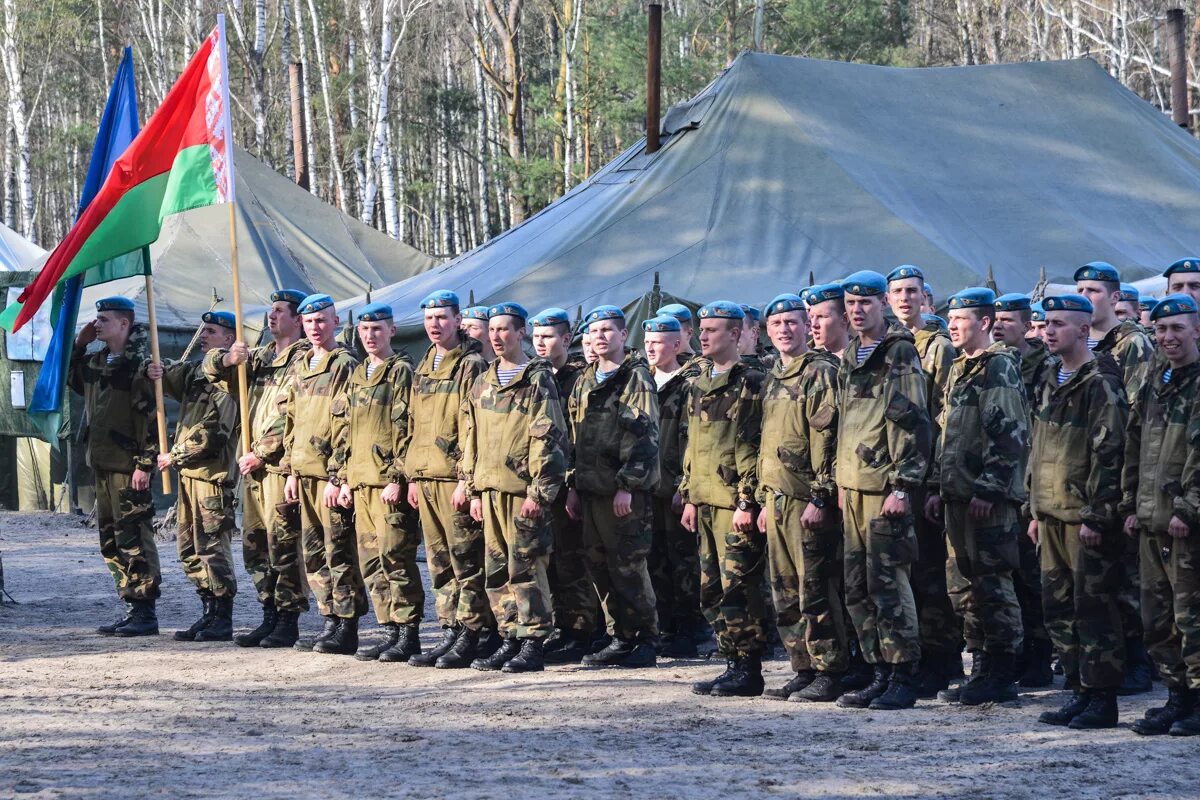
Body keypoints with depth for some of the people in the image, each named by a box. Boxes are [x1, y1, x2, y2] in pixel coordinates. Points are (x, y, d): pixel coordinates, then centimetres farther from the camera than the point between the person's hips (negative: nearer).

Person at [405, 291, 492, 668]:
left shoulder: (471, 366, -7)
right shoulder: (424, 368, 18)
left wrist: (466, 478, -18)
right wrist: (413, 476, 17)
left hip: (456, 479, -8)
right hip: (426, 479, 8)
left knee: (466, 561, -5)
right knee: (439, 563, 10)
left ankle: (469, 638, -3)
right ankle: (449, 633, 15)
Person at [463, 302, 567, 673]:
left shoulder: (538, 380, -5)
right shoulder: (483, 384, 16)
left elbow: (547, 439, -10)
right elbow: (472, 440, 20)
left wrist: (539, 491, -16)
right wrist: (474, 490, 14)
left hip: (523, 489, -7)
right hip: (491, 489, 7)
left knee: (525, 568, -6)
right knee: (496, 571, 8)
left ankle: (532, 646, -3)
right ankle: (510, 640, 15)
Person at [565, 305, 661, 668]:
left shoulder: (636, 378, -6)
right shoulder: (585, 382, 18)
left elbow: (645, 435, -12)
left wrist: (627, 485, -18)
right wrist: (573, 485, 14)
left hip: (625, 491, -8)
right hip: (592, 489, 8)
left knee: (629, 566, -6)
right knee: (600, 566, 8)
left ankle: (645, 640, 1)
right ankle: (620, 638, 16)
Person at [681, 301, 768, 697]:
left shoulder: (750, 384, -8)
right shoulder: (699, 386, 17)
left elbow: (754, 447, -13)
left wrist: (747, 502, -17)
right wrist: (689, 496, 18)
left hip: (736, 503, -9)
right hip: (706, 502, 9)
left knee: (738, 586, -8)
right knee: (712, 589, 9)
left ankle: (749, 671, -4)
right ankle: (733, 662, 16)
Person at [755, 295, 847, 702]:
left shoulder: (820, 373, -8)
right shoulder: (773, 380, 19)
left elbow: (828, 439, -14)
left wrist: (820, 498, -19)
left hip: (808, 501, -9)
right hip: (778, 500, 9)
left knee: (816, 591, -8)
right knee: (786, 593, 10)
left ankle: (828, 675, -4)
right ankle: (803, 670, 16)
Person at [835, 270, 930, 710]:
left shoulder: (899, 354, -8)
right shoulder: (850, 356, 17)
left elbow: (912, 423, -13)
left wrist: (902, 487, -18)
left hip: (885, 488, -8)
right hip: (852, 486, 8)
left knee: (887, 583, -8)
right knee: (858, 588, 9)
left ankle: (904, 679, -2)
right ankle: (880, 673, 16)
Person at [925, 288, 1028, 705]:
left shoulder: (999, 368, -9)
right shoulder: (959, 370, 19)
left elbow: (1009, 435, -16)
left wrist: (989, 489, -20)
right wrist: (937, 487, 18)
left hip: (990, 498, -9)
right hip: (958, 496, 9)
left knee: (993, 584, -6)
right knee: (964, 584, 11)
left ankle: (1002, 675, -1)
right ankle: (983, 667, 17)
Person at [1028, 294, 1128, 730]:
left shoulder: (1101, 384, -12)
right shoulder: (1052, 383, 15)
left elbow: (1109, 454, -16)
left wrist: (1096, 515, -19)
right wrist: (1036, 510, 18)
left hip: (1087, 518, -9)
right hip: (1053, 515, 9)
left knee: (1093, 607, -4)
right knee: (1059, 607, 10)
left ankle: (1102, 699, 1)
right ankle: (1079, 691, 18)